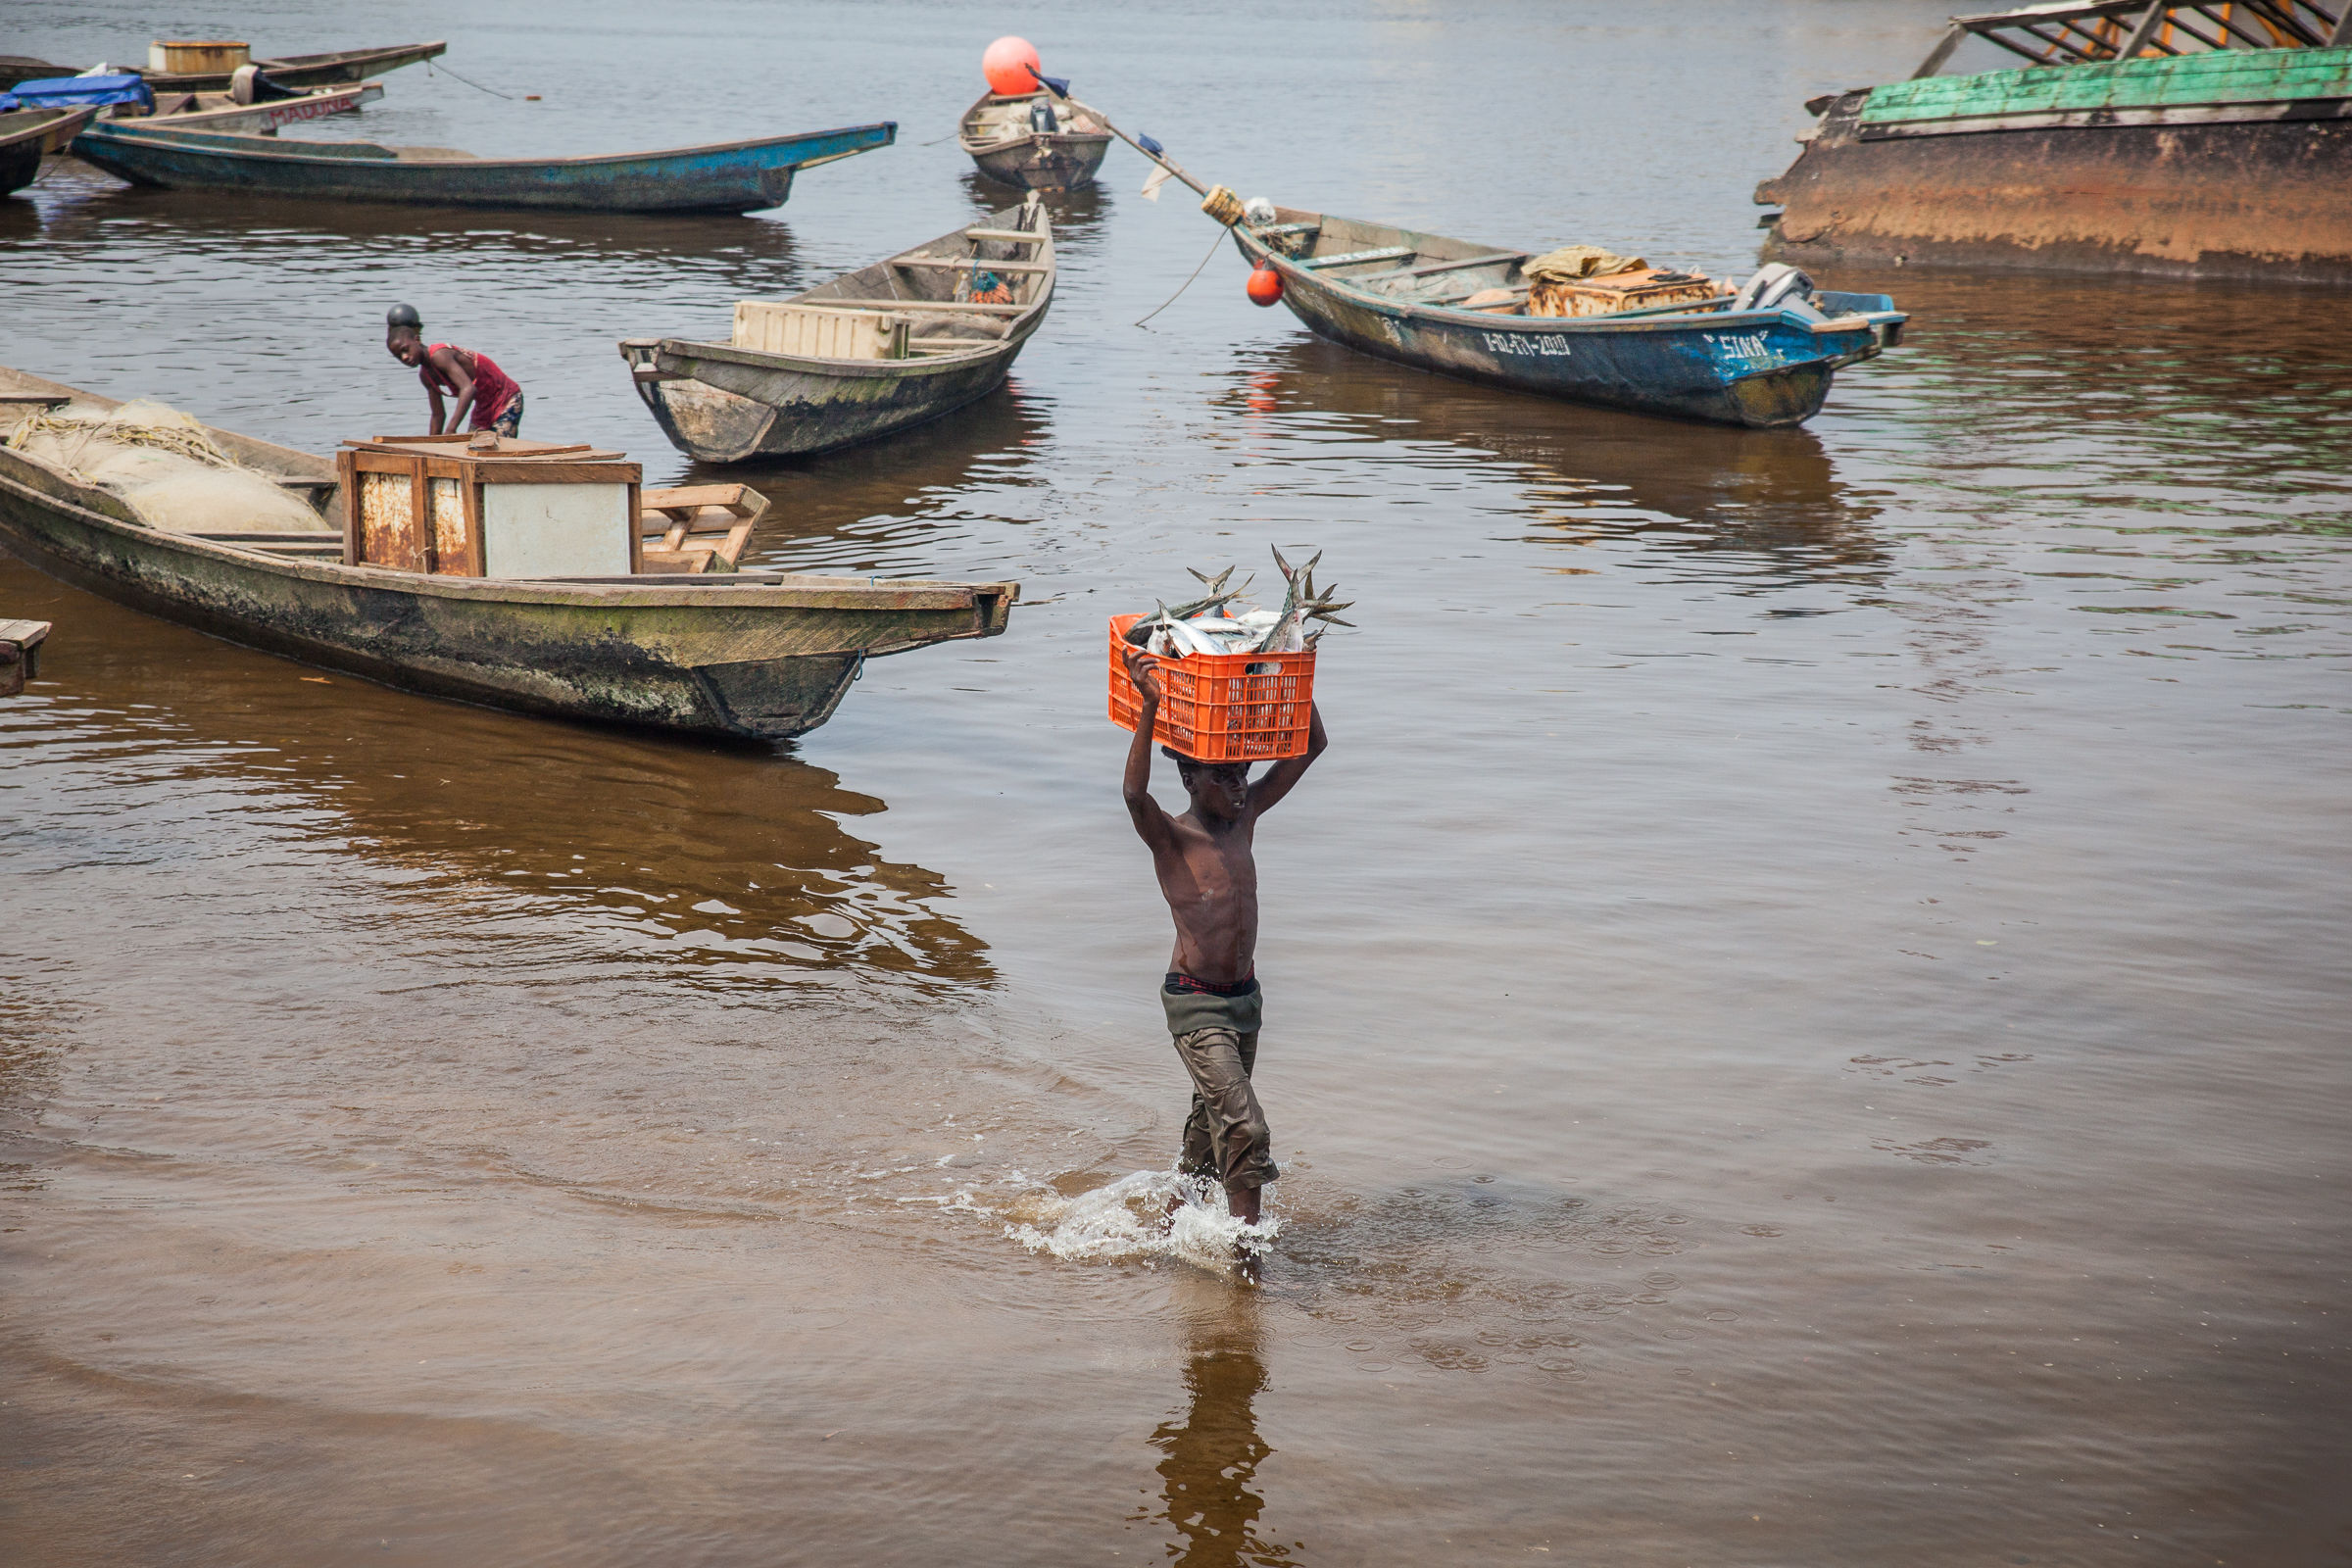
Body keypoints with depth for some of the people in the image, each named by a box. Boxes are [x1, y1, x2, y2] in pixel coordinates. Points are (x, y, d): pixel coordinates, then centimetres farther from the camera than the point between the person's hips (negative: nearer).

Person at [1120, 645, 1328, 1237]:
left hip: (1245, 997, 7)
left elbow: (1311, 747, 6)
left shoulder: (1245, 816, 4)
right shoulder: (1171, 838, -14)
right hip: (1195, 1003, -7)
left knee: (1213, 1121, 20)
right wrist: (1150, 707, -43)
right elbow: (1135, 793, -37)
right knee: (1246, 1127, -17)